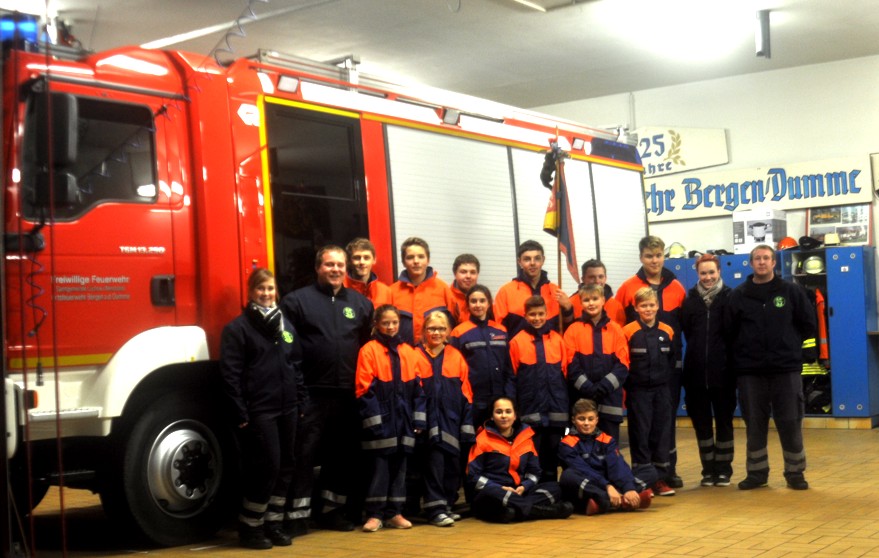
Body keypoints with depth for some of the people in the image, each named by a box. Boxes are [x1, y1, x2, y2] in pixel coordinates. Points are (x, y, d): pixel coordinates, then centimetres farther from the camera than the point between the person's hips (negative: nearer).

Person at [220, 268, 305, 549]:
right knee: (267, 465, -8)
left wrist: (300, 401, 10)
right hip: (259, 410, -6)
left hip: (287, 409, 7)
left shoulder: (286, 325, 14)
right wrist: (240, 413, -15)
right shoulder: (237, 328, -5)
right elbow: (230, 373, -10)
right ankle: (250, 527, 5)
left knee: (284, 466, 8)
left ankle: (273, 523, 19)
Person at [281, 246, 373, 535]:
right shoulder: (297, 301, 0)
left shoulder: (360, 303, 13)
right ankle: (297, 515, 2)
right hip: (310, 394, -4)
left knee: (343, 455, 11)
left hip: (348, 395, 4)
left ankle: (333, 510, 23)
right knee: (304, 454, -4)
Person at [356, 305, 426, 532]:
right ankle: (375, 514, 5)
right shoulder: (369, 350, -4)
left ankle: (394, 513, 16)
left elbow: (417, 388, 11)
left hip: (403, 419, 5)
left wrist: (419, 418, 4)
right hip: (381, 420, -5)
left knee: (399, 466, 8)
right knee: (380, 466, -2)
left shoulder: (408, 352, 10)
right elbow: (365, 389, -9)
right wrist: (373, 419, -14)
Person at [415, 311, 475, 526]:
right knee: (434, 461, -6)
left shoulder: (456, 356, 9)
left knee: (453, 463, 8)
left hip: (452, 419, 3)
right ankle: (435, 508, -2)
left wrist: (467, 425, 4)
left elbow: (466, 392, 8)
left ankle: (447, 504, 21)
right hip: (430, 419, -3)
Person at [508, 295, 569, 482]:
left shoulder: (557, 339, 6)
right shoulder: (517, 341, 0)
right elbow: (511, 377, 0)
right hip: (531, 410, -2)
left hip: (556, 408, 2)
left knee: (552, 455, 10)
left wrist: (566, 404, 7)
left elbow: (566, 373, 9)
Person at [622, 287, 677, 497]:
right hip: (638, 391, -3)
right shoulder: (628, 331, -6)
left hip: (662, 389, 4)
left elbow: (671, 360, 13)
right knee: (640, 434, 1)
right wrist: (628, 384, -7)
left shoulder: (667, 331, 5)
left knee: (661, 432, 6)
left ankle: (660, 477, 14)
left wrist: (666, 379, 5)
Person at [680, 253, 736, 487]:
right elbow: (685, 331, 1)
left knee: (724, 421, 8)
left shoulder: (730, 297, -3)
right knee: (701, 422, 9)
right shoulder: (690, 299, 4)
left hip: (723, 371, -2)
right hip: (696, 371, 2)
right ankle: (708, 469, 19)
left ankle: (724, 469, 18)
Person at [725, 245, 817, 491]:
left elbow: (808, 325, 7)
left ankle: (795, 473, 13)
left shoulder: (792, 292, 4)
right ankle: (756, 473, 16)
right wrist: (736, 361, 1)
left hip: (787, 369, -1)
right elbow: (730, 332, 6)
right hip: (749, 371, 1)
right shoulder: (738, 295, 5)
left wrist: (806, 355, 2)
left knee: (790, 423, 1)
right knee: (754, 424, 6)